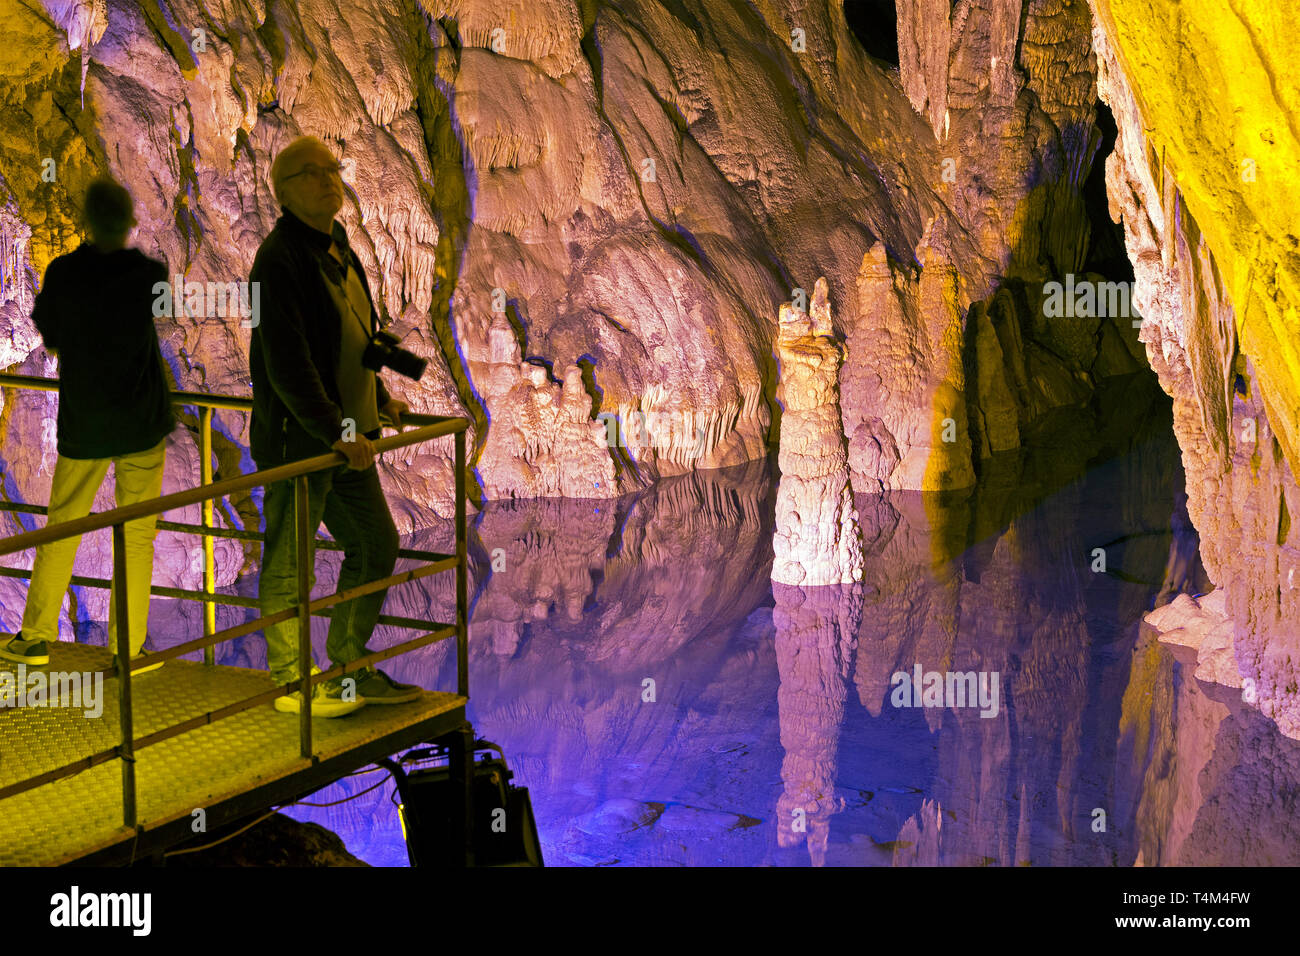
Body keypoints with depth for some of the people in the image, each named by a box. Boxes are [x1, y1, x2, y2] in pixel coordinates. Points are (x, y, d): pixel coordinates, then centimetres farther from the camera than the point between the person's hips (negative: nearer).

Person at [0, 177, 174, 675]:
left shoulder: (64, 273, -10)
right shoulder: (149, 274, -11)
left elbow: (48, 335, 3)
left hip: (82, 423, 1)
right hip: (142, 423, -1)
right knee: (136, 535, 5)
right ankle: (127, 647, 8)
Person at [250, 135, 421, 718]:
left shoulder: (337, 249, 12)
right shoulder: (279, 259, -17)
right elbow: (287, 364, -23)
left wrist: (380, 399, 24)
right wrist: (336, 431, -26)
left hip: (346, 436, 10)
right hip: (295, 438, -10)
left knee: (377, 545, 15)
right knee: (289, 563, 1)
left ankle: (350, 668, 27)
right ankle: (292, 683, 12)